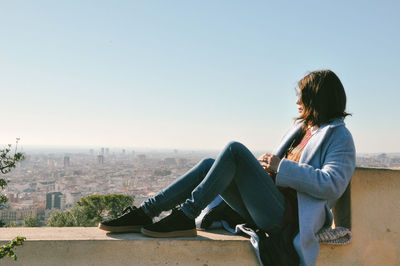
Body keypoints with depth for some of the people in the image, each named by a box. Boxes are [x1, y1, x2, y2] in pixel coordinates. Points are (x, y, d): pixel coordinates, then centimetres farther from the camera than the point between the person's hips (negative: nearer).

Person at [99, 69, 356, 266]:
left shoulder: (339, 136, 0)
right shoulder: (303, 126, 25)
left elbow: (332, 185, -16)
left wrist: (282, 167, -15)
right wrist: (267, 163, 5)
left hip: (286, 215, -8)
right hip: (266, 211, 8)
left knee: (235, 150, -23)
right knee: (209, 164, -7)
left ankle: (185, 217, -21)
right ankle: (144, 213, -9)